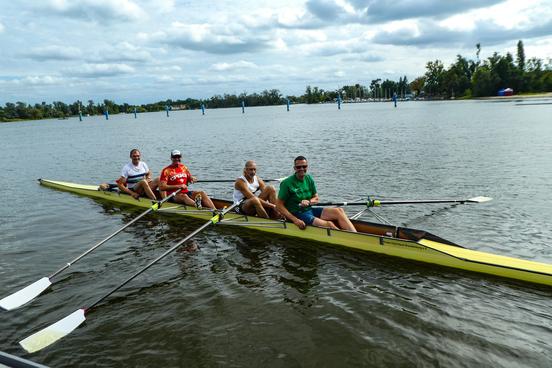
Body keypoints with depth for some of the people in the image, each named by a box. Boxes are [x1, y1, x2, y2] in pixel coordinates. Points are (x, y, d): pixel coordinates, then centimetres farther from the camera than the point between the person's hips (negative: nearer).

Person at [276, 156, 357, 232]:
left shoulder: (309, 179, 7)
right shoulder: (287, 183, -11)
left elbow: (316, 198, 15)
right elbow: (279, 205, -12)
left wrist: (309, 202, -10)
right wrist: (295, 220, -21)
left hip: (309, 210, 7)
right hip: (297, 214, -7)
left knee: (339, 211, -13)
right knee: (329, 224, -26)